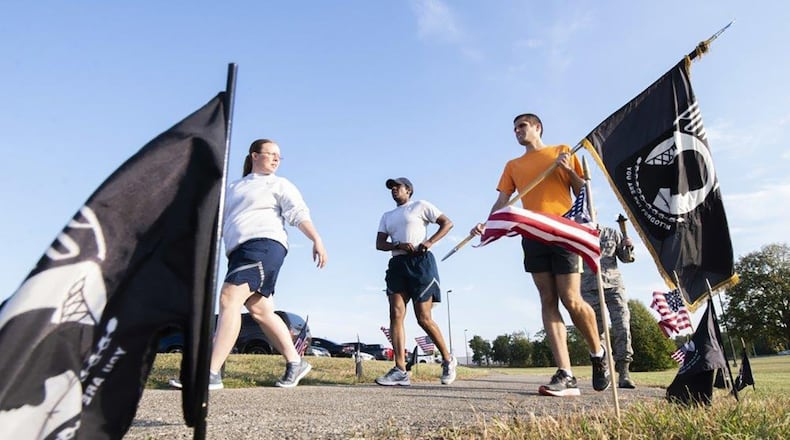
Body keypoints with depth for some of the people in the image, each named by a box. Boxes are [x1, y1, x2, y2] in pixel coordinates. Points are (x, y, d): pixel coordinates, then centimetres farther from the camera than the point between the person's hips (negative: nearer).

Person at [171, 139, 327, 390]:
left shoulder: (279, 184, 13)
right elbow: (219, 222, 28)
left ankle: (212, 374, -23)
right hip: (239, 251, 6)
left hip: (264, 245, -6)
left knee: (229, 297, -20)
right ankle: (295, 363, 13)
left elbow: (298, 213, -1)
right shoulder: (234, 188, 29)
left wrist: (316, 240, -15)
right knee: (260, 311, 2)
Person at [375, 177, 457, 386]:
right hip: (397, 264, 5)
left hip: (420, 262, -5)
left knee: (424, 318, -7)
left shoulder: (420, 206, 10)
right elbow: (379, 244, 12)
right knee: (396, 315, -10)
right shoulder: (387, 216, 24)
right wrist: (399, 245, -9)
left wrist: (430, 241, -12)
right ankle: (400, 370, -11)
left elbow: (447, 222, 3)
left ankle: (448, 359, 14)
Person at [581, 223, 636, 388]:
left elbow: (625, 258, 16)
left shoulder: (611, 233, 11)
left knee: (623, 327, -9)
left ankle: (624, 373, -6)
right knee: (597, 330, -2)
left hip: (614, 284, 1)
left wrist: (628, 248, -4)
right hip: (590, 288, -1)